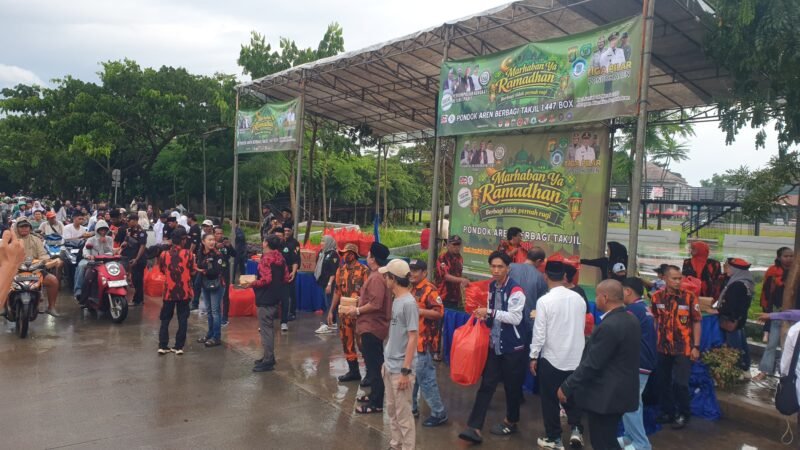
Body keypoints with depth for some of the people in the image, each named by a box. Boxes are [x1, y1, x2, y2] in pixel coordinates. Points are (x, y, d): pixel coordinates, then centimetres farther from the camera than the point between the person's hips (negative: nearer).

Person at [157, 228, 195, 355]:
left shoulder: (164, 254, -3)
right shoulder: (188, 254, -11)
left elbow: (162, 270, 13)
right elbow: (192, 272, -4)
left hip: (169, 291, 2)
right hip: (184, 291, -2)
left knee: (165, 319, 13)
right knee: (182, 319, 7)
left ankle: (162, 346, 11)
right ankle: (179, 346, 7)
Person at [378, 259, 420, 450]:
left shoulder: (409, 303, -19)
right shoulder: (396, 300, 7)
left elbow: (413, 338, -20)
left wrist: (406, 370, -20)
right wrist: (386, 361, 17)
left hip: (400, 368, -9)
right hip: (390, 365, 9)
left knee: (403, 412, 2)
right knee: (391, 409, 19)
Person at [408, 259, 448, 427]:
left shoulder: (430, 290, -14)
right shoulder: (410, 289, 13)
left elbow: (439, 312, -23)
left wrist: (418, 310, -27)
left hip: (423, 342, -9)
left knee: (426, 378, -4)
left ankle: (439, 413, 7)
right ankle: (411, 407, 31)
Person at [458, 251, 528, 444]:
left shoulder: (515, 290, -17)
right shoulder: (491, 287, 6)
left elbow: (515, 318, -24)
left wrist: (490, 312, -26)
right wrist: (485, 317, -2)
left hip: (512, 346, -6)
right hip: (494, 344, 6)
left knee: (512, 386, 10)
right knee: (486, 384, 3)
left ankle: (511, 421, 33)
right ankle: (474, 428, 2)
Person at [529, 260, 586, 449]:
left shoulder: (544, 301, -16)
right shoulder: (578, 298, -3)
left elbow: (539, 332, -14)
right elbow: (582, 327, 10)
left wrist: (533, 356, -3)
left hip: (552, 357, -4)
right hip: (575, 357, 4)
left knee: (550, 400, 10)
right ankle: (576, 429, 9)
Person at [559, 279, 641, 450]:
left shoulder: (608, 326, -24)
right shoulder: (632, 320, 4)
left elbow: (591, 364, -23)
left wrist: (566, 387, -15)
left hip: (605, 396, -9)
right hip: (621, 392, 9)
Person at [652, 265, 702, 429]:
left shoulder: (689, 297, -10)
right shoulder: (657, 297, -2)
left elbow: (697, 322, -5)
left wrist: (696, 346, -7)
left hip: (683, 348, -3)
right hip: (663, 347, 4)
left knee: (680, 383, -4)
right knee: (663, 382, 11)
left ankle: (684, 414, 17)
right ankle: (667, 412, 29)